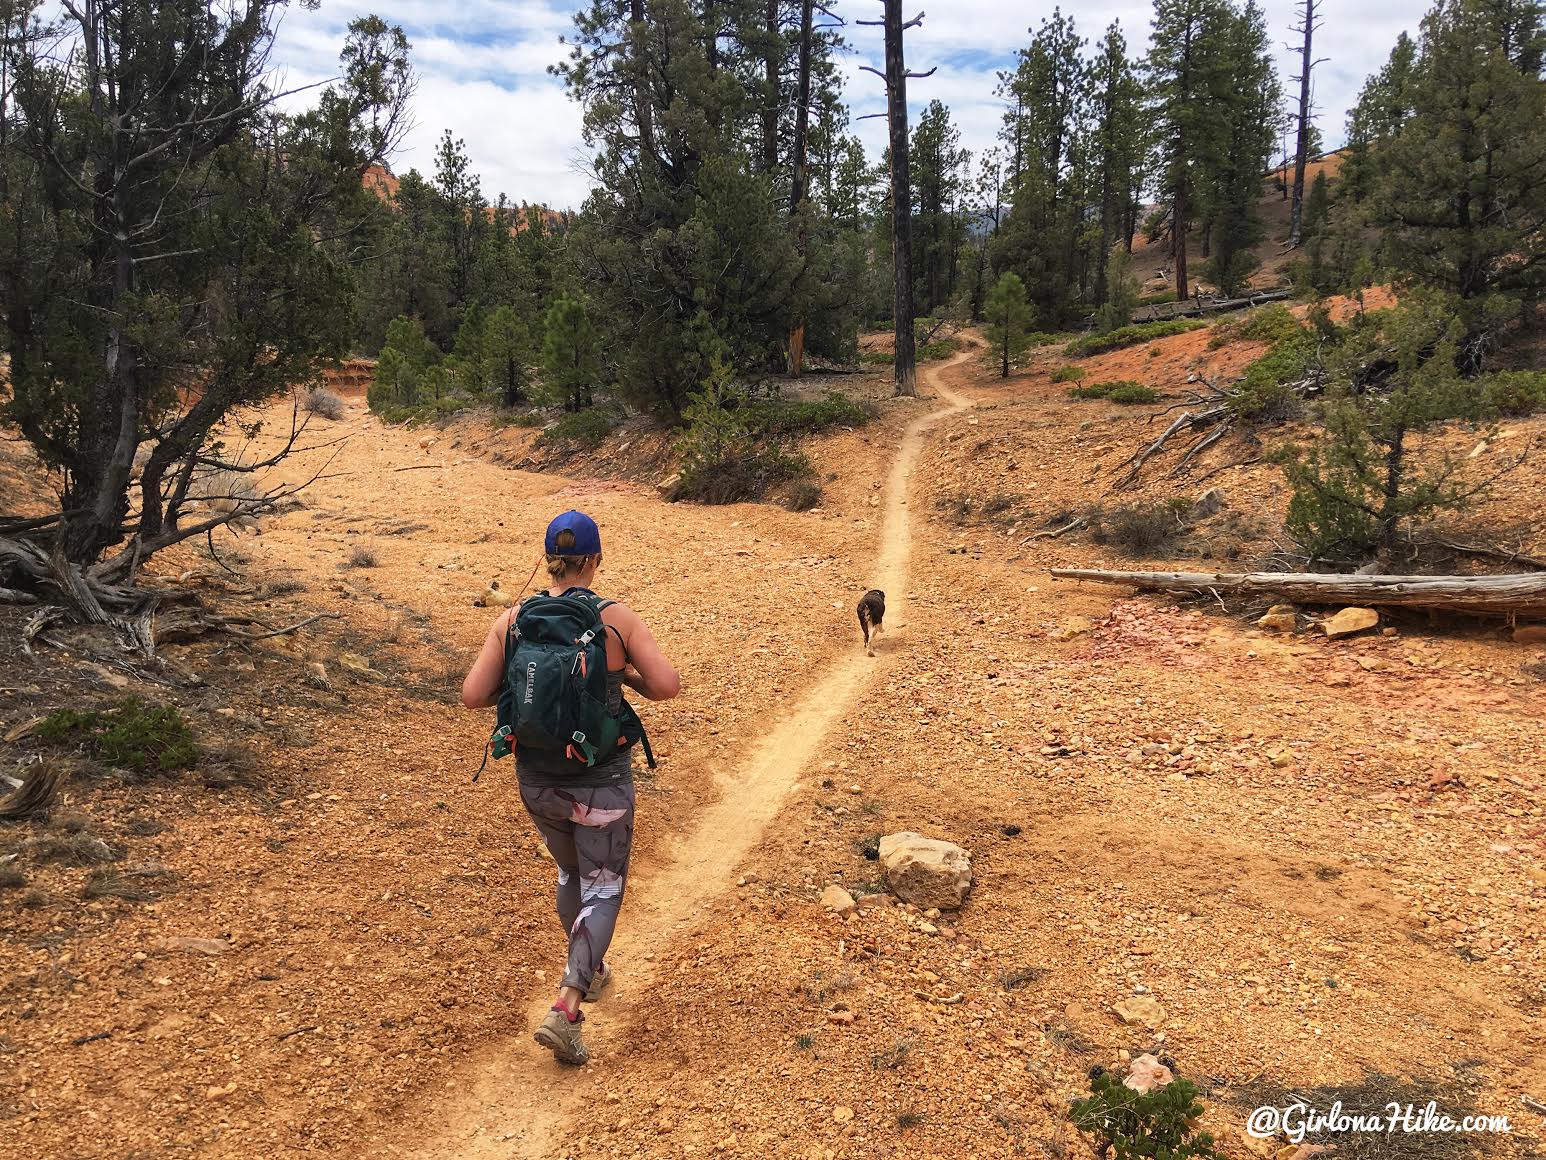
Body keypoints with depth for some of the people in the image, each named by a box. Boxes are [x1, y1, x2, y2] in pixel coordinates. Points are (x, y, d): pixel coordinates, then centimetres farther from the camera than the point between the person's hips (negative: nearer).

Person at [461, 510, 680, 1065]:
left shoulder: (513, 620, -6)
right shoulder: (617, 618, -14)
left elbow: (473, 695, -8)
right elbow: (667, 685, -17)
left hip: (537, 779, 4)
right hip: (600, 780, -4)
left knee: (571, 873, 28)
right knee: (603, 889, 11)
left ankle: (589, 972, 47)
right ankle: (566, 1008, -5)